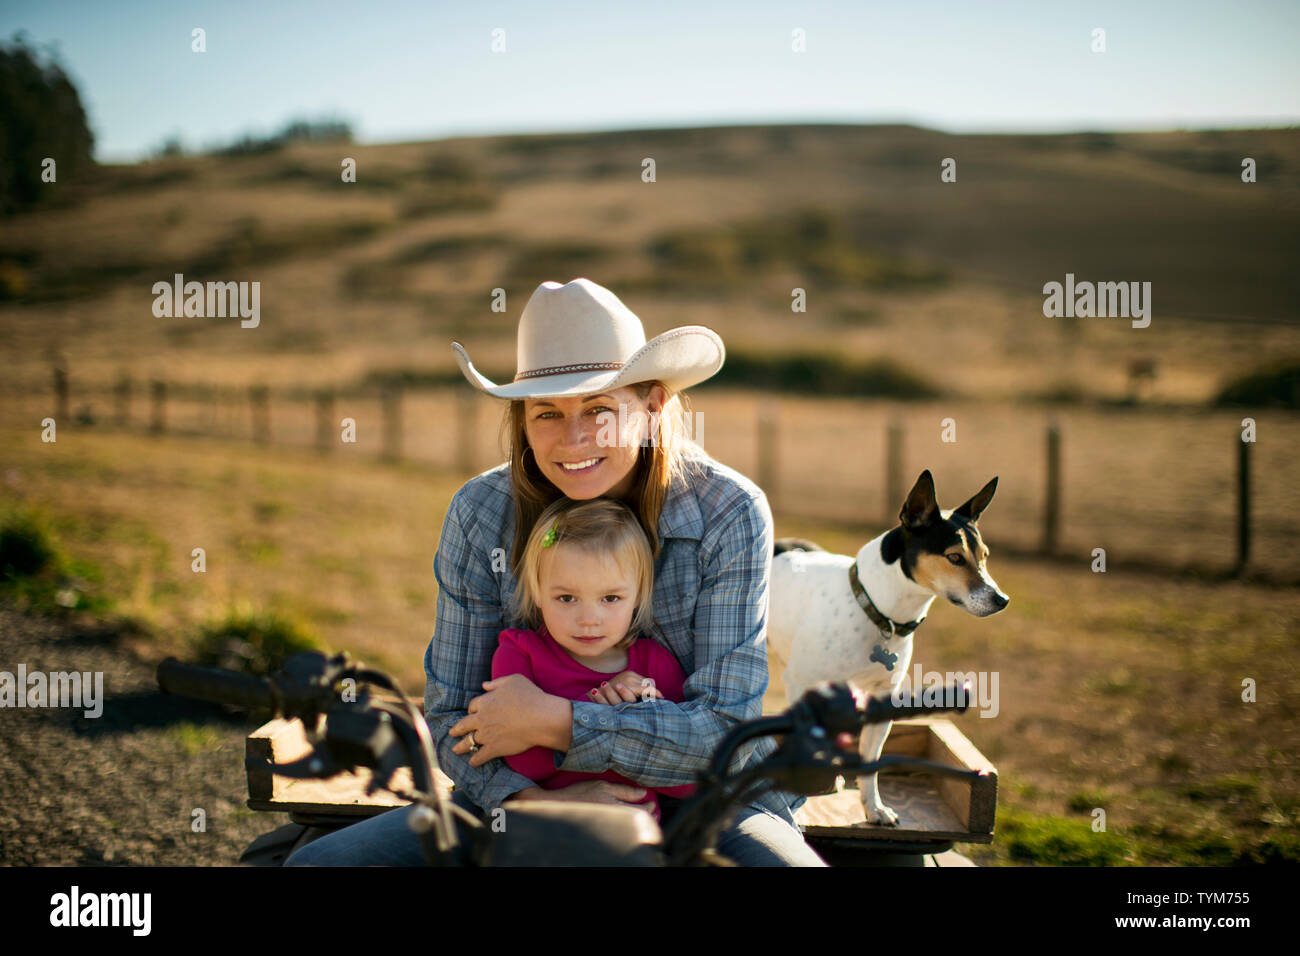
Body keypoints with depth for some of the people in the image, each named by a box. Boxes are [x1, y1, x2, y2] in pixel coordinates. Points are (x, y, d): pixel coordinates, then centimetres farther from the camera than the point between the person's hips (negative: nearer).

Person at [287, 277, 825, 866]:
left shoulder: (729, 513, -13)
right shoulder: (479, 515, -7)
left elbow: (726, 732, -16)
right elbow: (451, 717, -2)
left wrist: (553, 721, -21)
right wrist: (533, 802, -21)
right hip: (529, 796, 3)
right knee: (316, 863, -16)